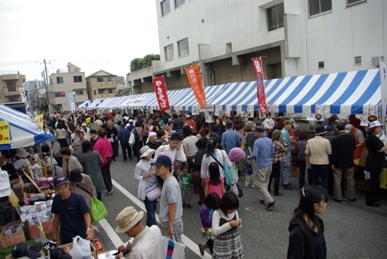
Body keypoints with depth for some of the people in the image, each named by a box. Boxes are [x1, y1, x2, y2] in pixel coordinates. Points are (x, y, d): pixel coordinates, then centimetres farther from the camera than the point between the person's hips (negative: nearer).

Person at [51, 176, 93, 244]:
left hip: (80, 236, -4)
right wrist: (54, 233, 12)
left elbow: (86, 215, -21)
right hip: (65, 237, 4)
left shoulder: (78, 198, -19)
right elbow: (57, 216, 9)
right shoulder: (56, 199, -4)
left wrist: (89, 229, -36)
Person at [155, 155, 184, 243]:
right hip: (171, 221, 9)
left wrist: (170, 226, -20)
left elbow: (173, 207, -25)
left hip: (173, 223, -9)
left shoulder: (170, 184, -27)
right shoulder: (168, 180, 4)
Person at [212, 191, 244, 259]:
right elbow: (215, 231, -23)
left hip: (235, 241, 5)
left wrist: (239, 223, -13)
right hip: (222, 243, -4)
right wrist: (229, 225, -29)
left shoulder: (235, 211, -5)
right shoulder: (217, 213, -19)